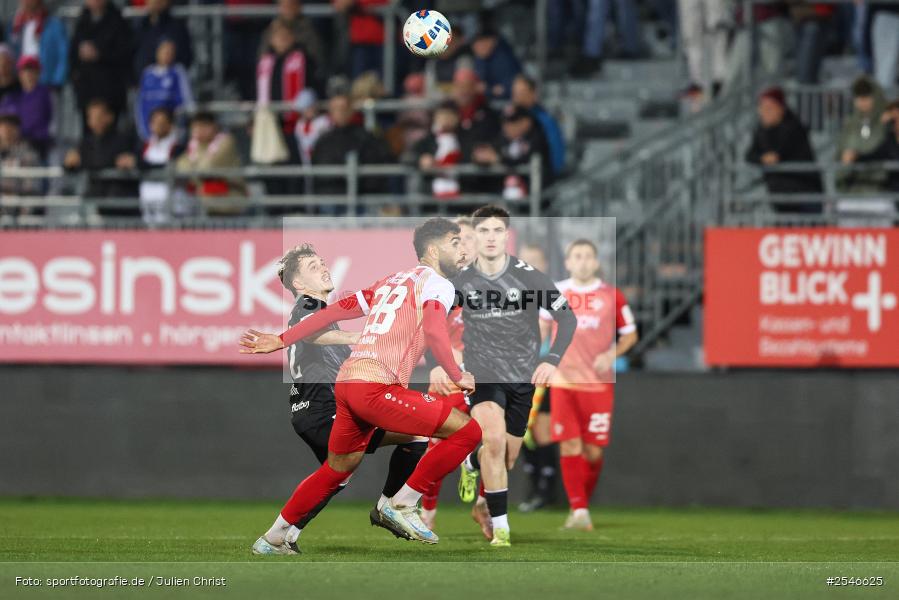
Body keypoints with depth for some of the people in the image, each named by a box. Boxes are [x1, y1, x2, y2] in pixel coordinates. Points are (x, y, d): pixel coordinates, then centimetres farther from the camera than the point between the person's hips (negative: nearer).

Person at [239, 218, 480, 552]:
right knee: (468, 431, -7)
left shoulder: (391, 282, 25)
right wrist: (457, 377, -6)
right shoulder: (436, 283, 1)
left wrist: (282, 341, 27)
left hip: (346, 382, 9)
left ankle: (272, 539, 32)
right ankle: (402, 504, -3)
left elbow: (336, 310, 24)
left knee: (336, 471, 26)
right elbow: (433, 330, -17)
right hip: (377, 386, -9)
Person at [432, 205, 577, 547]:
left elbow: (567, 318, -6)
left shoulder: (529, 277, -9)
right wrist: (436, 365, -5)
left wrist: (551, 360, -20)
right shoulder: (461, 281, -4)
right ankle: (500, 528, -17)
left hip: (522, 378, 1)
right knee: (494, 439, -26)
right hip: (482, 376, -1)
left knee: (506, 460, 8)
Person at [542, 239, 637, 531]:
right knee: (570, 445, -11)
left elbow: (630, 334, 9)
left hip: (599, 383, 0)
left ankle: (583, 504, 21)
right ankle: (578, 510, -12)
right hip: (564, 381, 0)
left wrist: (611, 355, -8)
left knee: (594, 450, 0)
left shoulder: (611, 296, 1)